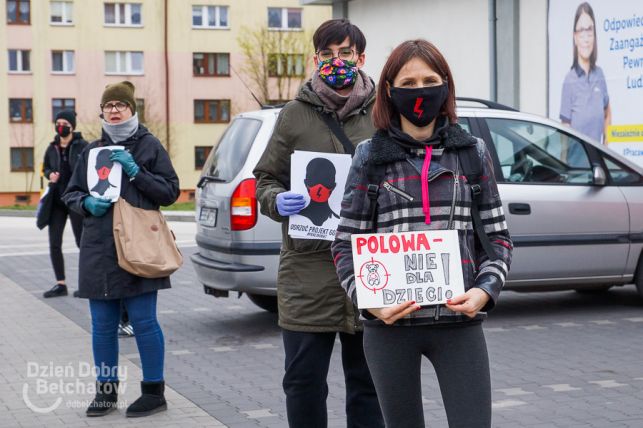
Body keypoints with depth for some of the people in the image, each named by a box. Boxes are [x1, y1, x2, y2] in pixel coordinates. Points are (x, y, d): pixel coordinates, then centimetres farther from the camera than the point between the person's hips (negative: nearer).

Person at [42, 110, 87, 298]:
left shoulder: (82, 146, -7)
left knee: (82, 242, 3)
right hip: (57, 201, 5)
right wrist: (50, 174, -1)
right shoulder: (52, 148, 7)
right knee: (54, 243, 4)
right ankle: (60, 284, 14)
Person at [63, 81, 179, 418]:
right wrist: (87, 203, -4)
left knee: (143, 321, -1)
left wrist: (135, 171, -13)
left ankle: (154, 391, 10)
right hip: (99, 251, 4)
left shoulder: (149, 146, 2)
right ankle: (106, 390, 20)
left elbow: (170, 191, -1)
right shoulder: (92, 150, 14)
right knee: (103, 325, 8)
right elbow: (71, 193, 18)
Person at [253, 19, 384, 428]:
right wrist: (278, 201, -12)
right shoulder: (296, 114, 5)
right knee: (303, 382, 3)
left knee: (367, 382, 12)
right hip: (308, 270, 0)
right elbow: (265, 179, 9)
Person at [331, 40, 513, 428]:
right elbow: (347, 244, 4)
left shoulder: (473, 153, 8)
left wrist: (485, 290, -9)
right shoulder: (370, 157, 5)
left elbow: (498, 237, 9)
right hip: (390, 323, 0)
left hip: (459, 322, 0)